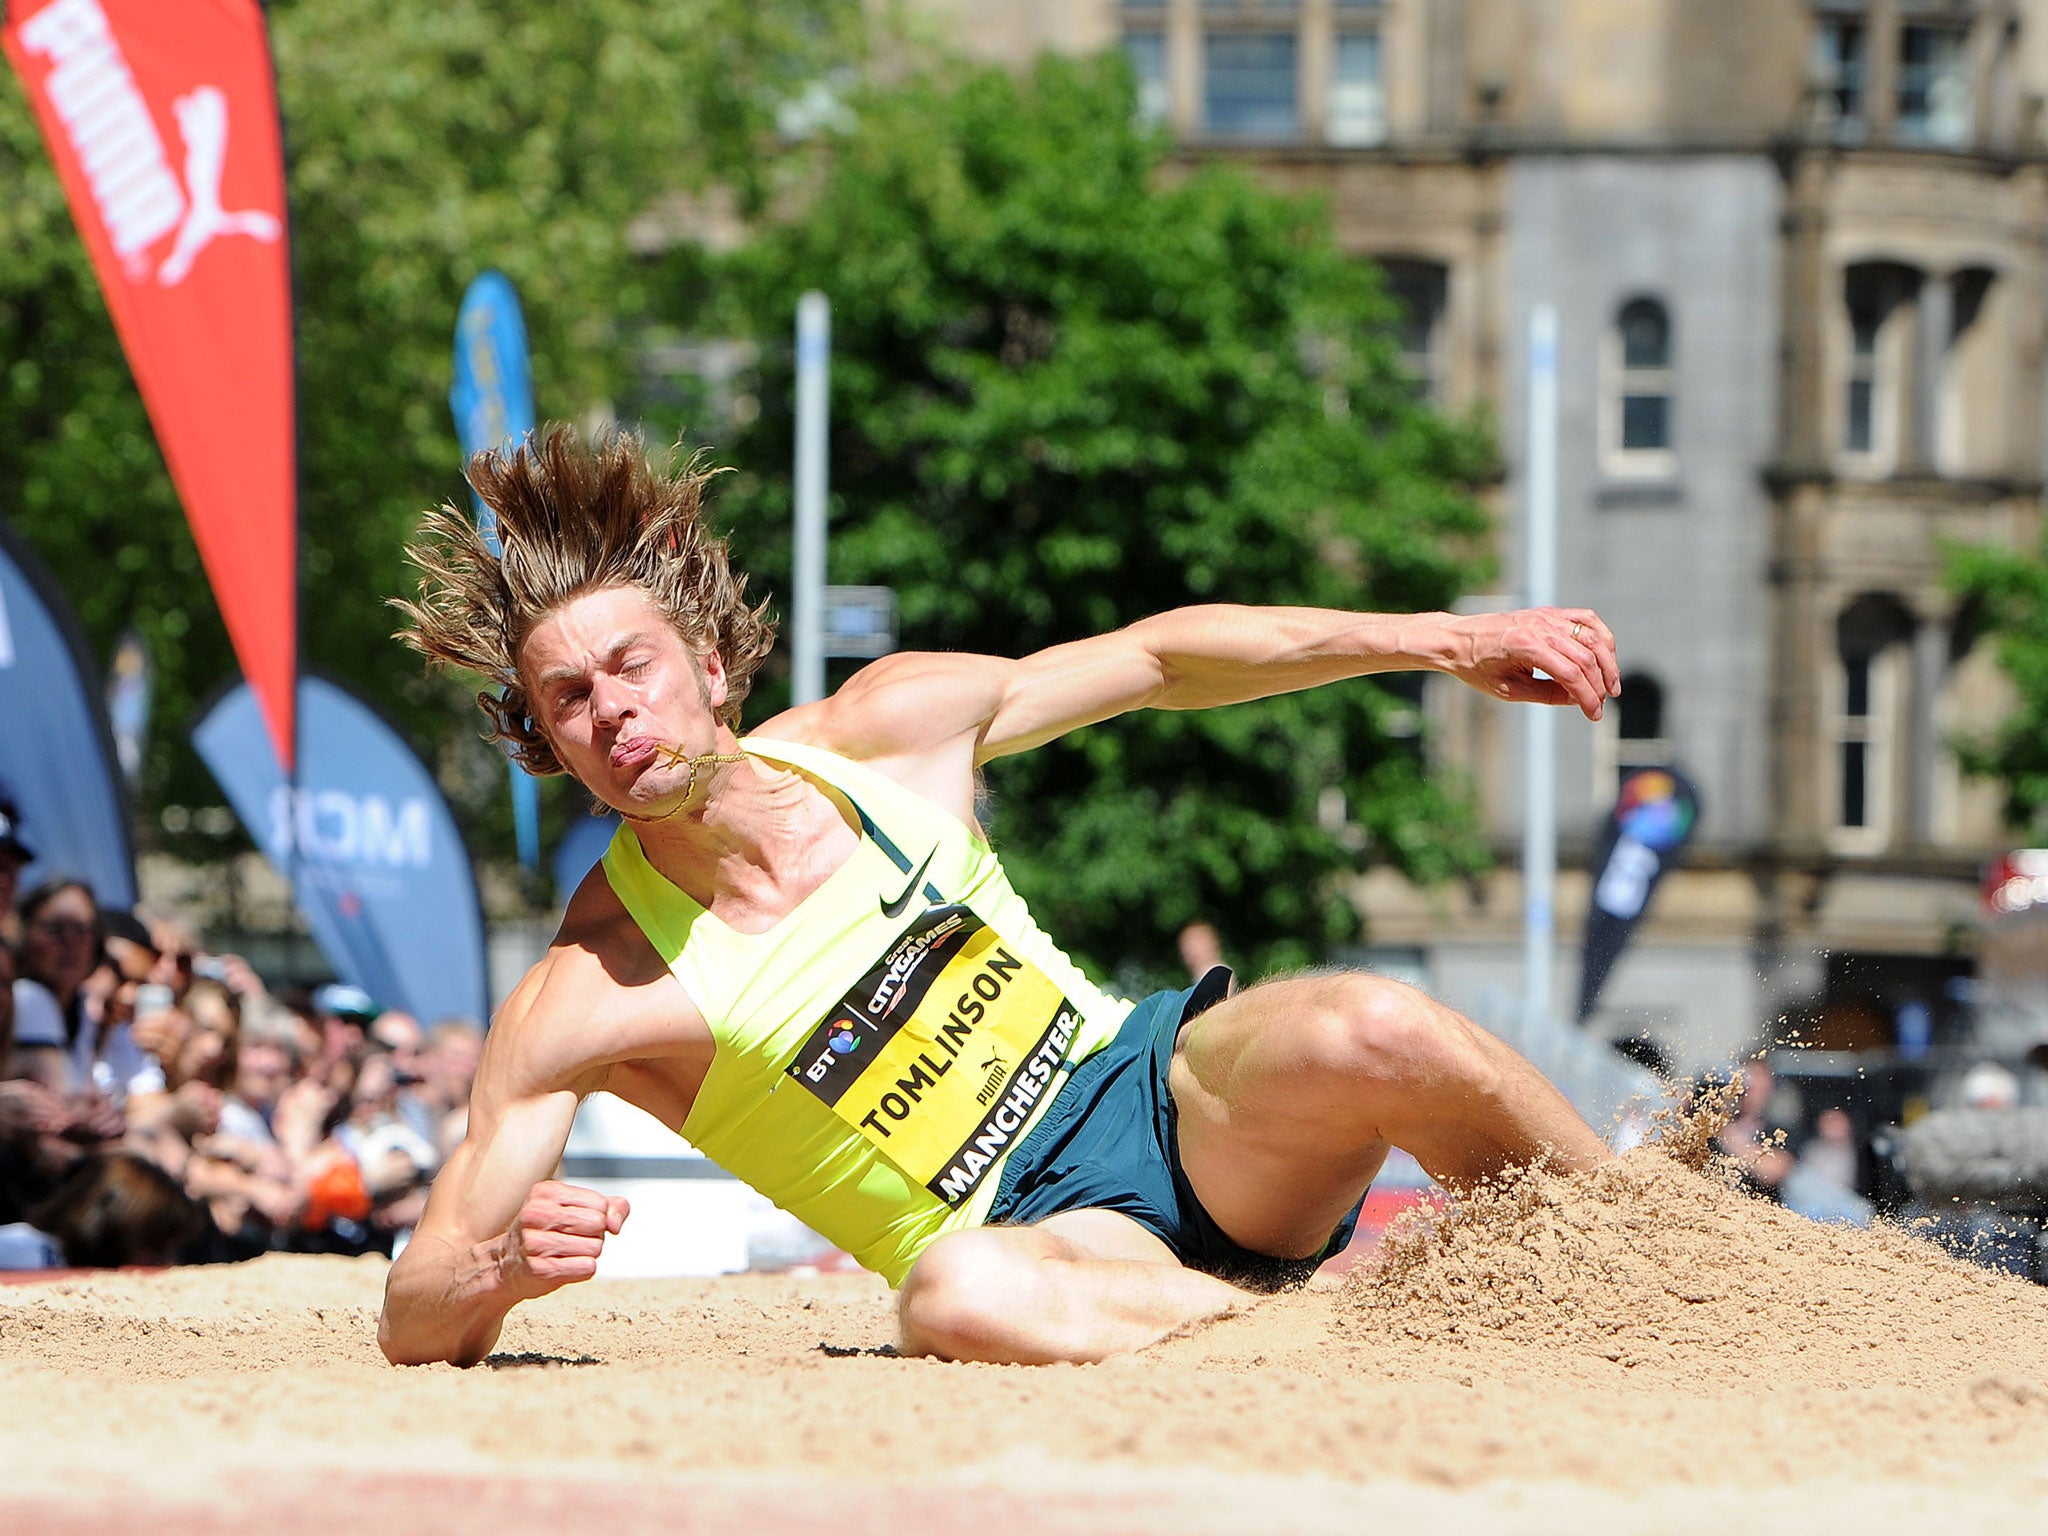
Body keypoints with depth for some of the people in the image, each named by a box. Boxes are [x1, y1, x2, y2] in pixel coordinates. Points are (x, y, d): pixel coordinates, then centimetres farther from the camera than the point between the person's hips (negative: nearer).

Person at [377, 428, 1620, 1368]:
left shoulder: (890, 732, -1)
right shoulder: (586, 997, -11)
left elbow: (1157, 658, 14)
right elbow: (416, 1324, -11)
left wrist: (1443, 640, 8)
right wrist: (503, 1269, -36)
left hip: (1168, 1092, 3)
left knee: (1368, 1032, -31)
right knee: (955, 1293, -42)